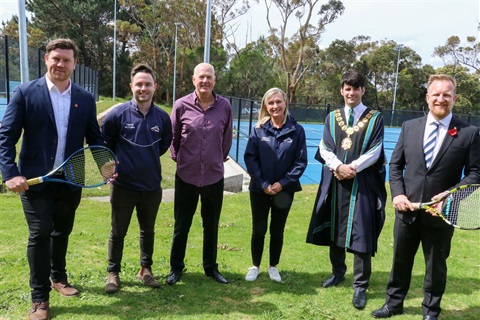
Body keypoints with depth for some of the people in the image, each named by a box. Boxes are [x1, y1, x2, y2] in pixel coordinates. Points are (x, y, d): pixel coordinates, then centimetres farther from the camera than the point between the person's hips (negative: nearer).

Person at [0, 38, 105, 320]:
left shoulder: (86, 99, 4)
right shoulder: (25, 93, -5)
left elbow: (95, 138, 7)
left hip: (70, 180, 3)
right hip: (35, 179, -3)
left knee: (62, 231, 18)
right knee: (40, 234, -1)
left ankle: (58, 277, 41)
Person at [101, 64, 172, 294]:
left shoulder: (162, 117, -3)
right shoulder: (118, 114, -11)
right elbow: (104, 143, 3)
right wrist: (114, 165, 5)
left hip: (152, 187, 3)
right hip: (123, 186, -2)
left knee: (148, 231, 16)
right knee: (118, 232, 10)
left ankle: (145, 269, 33)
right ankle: (113, 273, 27)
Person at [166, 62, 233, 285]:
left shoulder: (225, 106, -4)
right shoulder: (182, 105, -7)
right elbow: (173, 136, 6)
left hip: (214, 176, 1)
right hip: (186, 175, -1)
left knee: (211, 225, 13)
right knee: (181, 225, 10)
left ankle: (211, 267, 30)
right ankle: (176, 267, 28)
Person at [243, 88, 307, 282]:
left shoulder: (297, 130, -5)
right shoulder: (259, 129, -4)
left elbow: (301, 161, -5)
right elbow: (249, 157, -6)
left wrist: (283, 183, -12)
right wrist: (263, 183, -13)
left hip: (284, 190, 0)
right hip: (260, 189, 0)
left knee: (277, 230, 13)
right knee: (258, 230, 10)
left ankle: (273, 267, 31)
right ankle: (255, 266, 28)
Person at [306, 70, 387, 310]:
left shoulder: (375, 118, 2)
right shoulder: (332, 117, 9)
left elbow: (375, 150, -6)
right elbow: (325, 148, 2)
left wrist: (353, 168, -16)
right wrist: (339, 166, -15)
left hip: (362, 182, -3)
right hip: (335, 180, 3)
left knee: (360, 233, -4)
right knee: (334, 228, 12)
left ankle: (360, 286, 6)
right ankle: (338, 271, 32)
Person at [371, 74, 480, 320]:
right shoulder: (409, 127, 4)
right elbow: (395, 164, 7)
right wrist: (397, 193, -7)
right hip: (407, 209, 3)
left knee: (436, 266, 15)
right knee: (400, 260, 18)